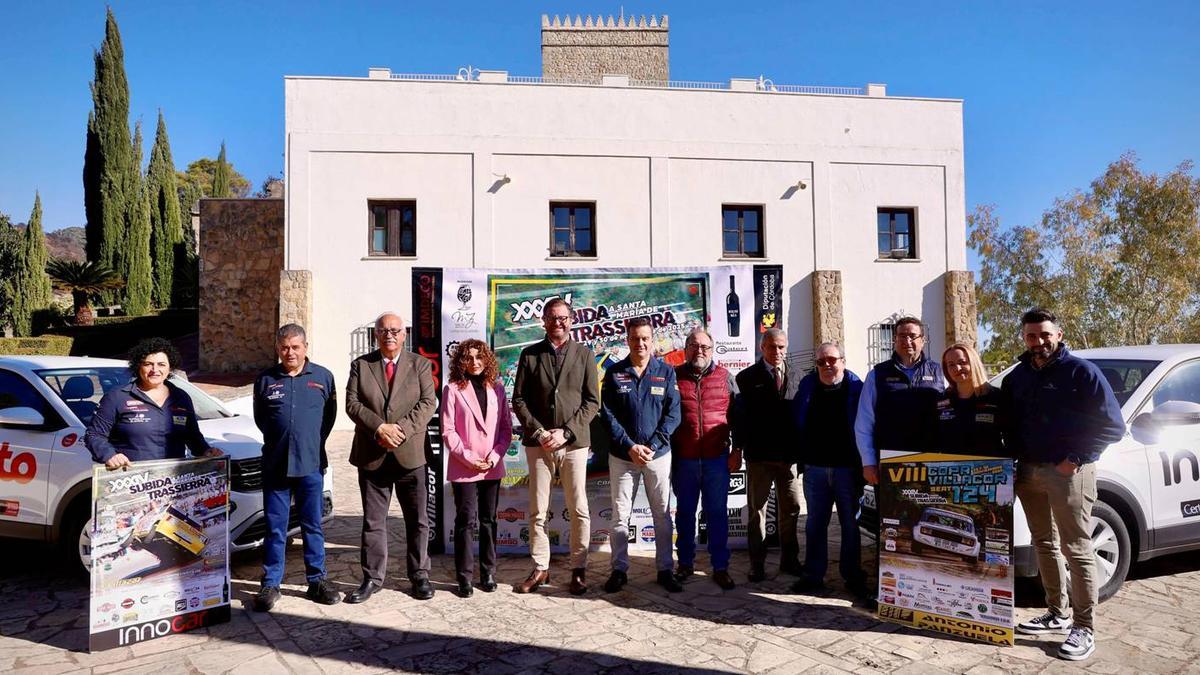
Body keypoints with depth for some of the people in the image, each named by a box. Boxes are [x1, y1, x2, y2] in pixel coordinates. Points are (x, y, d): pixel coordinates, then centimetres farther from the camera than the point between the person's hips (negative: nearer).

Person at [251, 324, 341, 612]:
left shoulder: (323, 377, 1)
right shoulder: (265, 379, 3)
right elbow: (259, 418, 15)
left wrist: (312, 444, 10)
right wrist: (278, 441, 11)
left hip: (311, 464, 0)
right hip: (275, 465, 0)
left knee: (313, 526, 8)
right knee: (275, 528, 7)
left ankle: (317, 581, 18)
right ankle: (270, 584, 17)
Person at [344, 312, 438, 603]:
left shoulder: (420, 364, 4)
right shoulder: (360, 365, 6)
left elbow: (428, 403, -5)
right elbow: (352, 404, -3)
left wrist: (401, 429, -18)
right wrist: (380, 428, -17)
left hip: (410, 455, 0)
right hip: (371, 456, 1)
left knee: (417, 521, 7)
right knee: (373, 521, 10)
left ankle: (419, 576, 20)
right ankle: (372, 578, 21)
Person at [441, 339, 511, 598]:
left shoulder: (496, 388, 5)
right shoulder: (453, 389, -4)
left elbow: (506, 427, 5)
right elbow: (448, 431, -6)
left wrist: (495, 456, -7)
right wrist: (469, 459, -11)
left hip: (492, 467, 3)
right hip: (463, 468, -3)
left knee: (488, 520, 11)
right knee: (466, 521, -1)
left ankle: (488, 573, 21)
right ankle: (464, 576, 9)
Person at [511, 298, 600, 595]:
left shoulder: (584, 355, 4)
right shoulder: (529, 354, 6)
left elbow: (592, 401, 0)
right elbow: (518, 400, 4)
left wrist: (566, 431, -10)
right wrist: (539, 432, -8)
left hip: (574, 442, -1)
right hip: (538, 443, 1)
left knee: (579, 510, 3)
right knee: (537, 511, 6)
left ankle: (579, 570, 16)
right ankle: (540, 568, 19)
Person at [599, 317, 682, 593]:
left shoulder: (666, 372, 1)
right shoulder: (614, 373, 1)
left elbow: (673, 413, -3)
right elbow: (607, 414, -3)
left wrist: (652, 446, -13)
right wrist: (629, 446, -13)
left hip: (658, 454, 0)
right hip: (623, 455, 0)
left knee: (663, 514, 8)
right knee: (620, 515, 6)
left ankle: (665, 569, 20)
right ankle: (619, 570, 18)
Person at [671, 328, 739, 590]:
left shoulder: (725, 378, 5)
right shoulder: (674, 377, 3)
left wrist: (736, 451, 2)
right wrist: (667, 455, 3)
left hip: (717, 458, 0)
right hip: (683, 459, 0)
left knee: (717, 514, 7)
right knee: (684, 513, 12)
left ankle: (720, 567, 18)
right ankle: (685, 563, 26)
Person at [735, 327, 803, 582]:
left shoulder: (796, 379, 10)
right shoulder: (748, 377, 0)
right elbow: (741, 415, -4)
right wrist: (738, 448, -9)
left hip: (788, 456, 3)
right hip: (759, 456, -3)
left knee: (791, 509, 11)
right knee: (758, 509, 5)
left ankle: (789, 560, 25)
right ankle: (757, 564, 14)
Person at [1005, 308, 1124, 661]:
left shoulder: (1081, 371, -8)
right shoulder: (1017, 376, 10)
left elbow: (1113, 425, -10)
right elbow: (1009, 421, 19)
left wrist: (1075, 459, -15)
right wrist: (1016, 454, 3)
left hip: (1068, 472, -6)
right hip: (1028, 471, 6)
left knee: (1076, 550, -2)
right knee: (1044, 545, 14)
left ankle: (1084, 628, 6)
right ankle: (1057, 614, 26)